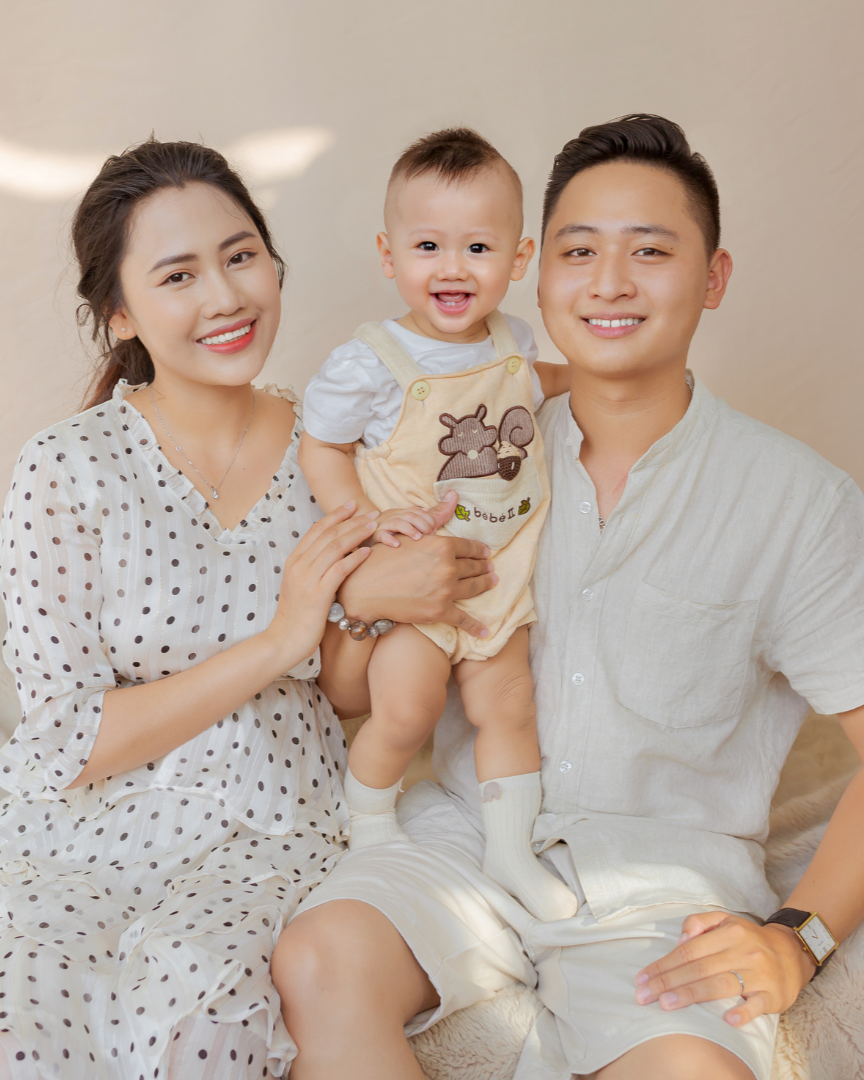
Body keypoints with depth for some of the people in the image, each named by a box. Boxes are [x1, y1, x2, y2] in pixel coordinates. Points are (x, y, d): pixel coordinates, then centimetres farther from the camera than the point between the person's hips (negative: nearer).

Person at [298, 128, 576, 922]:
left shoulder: (511, 341, -1)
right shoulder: (371, 364, -19)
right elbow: (320, 446, -9)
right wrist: (367, 519, -21)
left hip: (499, 572, 5)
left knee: (508, 705, 10)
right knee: (405, 710, -3)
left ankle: (511, 850, 28)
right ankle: (369, 826, 27)